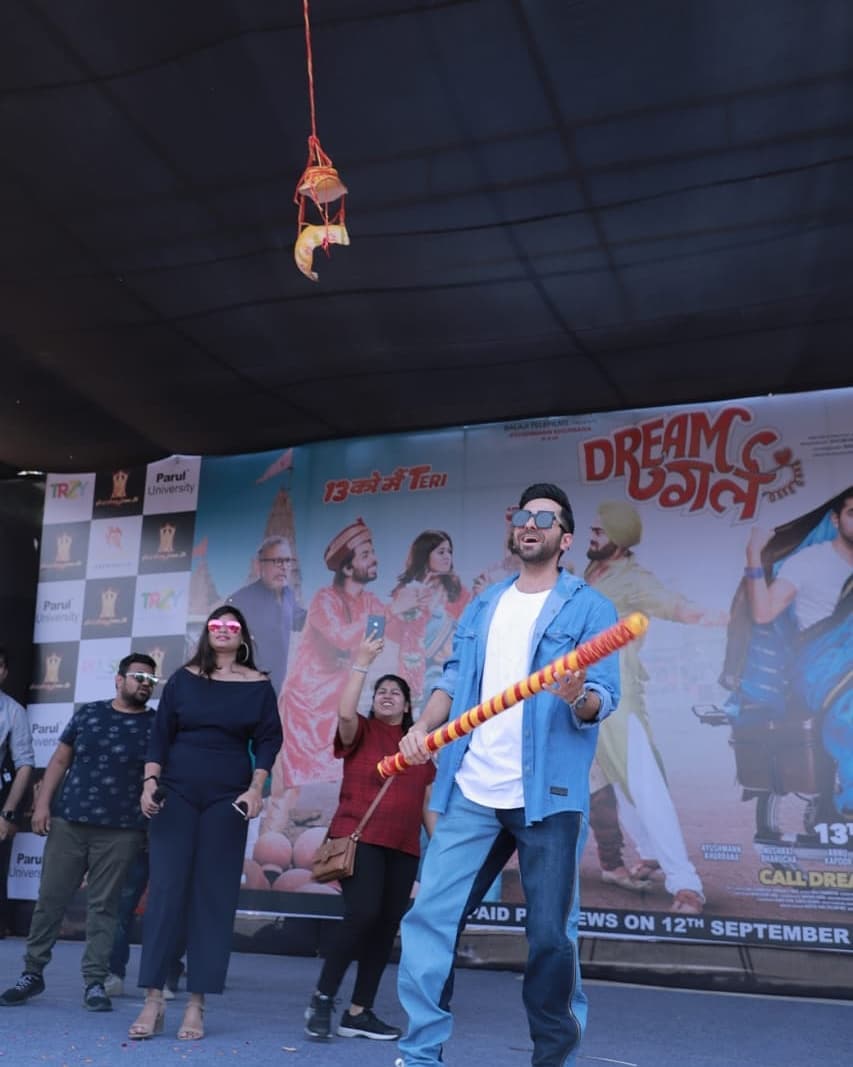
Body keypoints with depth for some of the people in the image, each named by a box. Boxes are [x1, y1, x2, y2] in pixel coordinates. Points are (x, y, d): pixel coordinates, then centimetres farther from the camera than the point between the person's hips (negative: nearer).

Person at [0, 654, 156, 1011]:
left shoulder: (156, 725, 2)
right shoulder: (88, 713, 8)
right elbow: (60, 761, 10)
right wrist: (42, 804, 1)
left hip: (121, 831, -2)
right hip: (68, 822, 2)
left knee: (103, 906, 2)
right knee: (49, 898, 6)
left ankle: (95, 982, 9)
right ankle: (32, 973, 20)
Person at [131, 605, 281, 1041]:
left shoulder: (258, 686, 4)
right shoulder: (183, 678, 6)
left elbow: (268, 740, 2)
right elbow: (160, 734, 5)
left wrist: (255, 789, -10)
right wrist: (150, 782, -6)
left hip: (227, 798, 0)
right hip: (176, 793, 1)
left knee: (214, 897, -1)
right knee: (165, 890, -4)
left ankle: (196, 1006, 4)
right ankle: (153, 1000, 2)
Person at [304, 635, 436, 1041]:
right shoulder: (360, 733, 4)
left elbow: (427, 803, 16)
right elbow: (345, 713, -19)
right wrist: (361, 662, -18)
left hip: (403, 848, 5)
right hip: (359, 839, -5)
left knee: (387, 927, 3)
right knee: (363, 914, -21)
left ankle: (359, 1013, 12)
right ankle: (322, 999, -6)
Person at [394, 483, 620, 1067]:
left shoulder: (590, 608, -1)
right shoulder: (481, 608, 16)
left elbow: (605, 699, -9)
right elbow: (454, 683, 16)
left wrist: (579, 698, -32)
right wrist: (423, 727, -2)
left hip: (549, 794, -4)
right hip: (471, 792, 5)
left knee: (551, 934, 3)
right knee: (431, 916, 2)